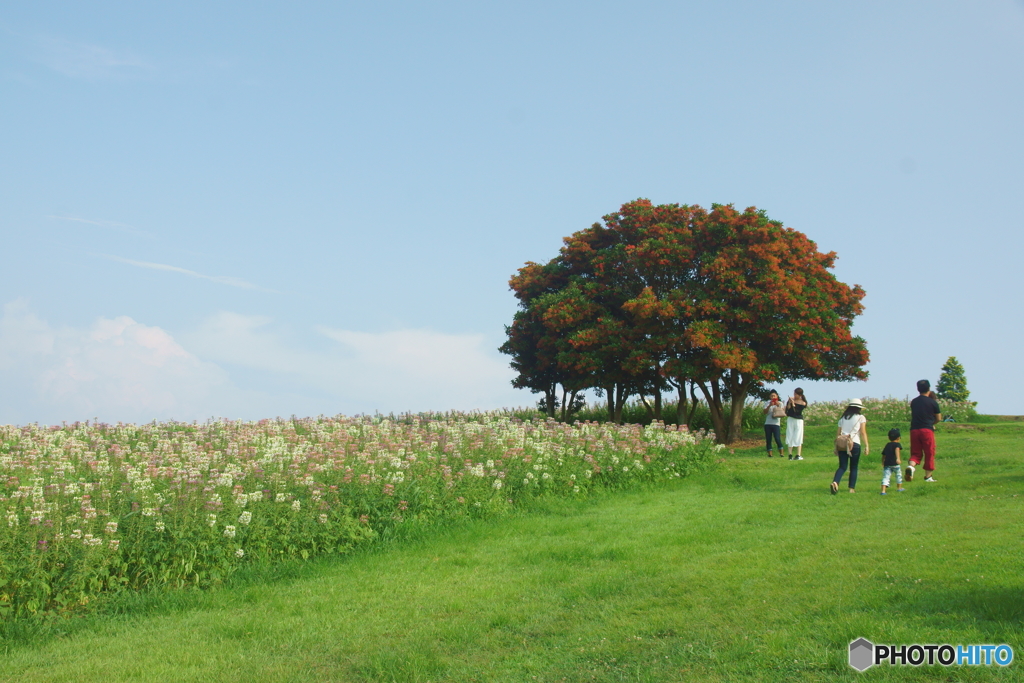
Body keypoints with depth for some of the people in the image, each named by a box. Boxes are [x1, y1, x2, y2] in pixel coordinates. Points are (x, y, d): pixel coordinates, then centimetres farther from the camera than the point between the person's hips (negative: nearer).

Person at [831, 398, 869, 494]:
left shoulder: (843, 418, 14)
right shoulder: (861, 418, 4)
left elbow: (838, 433, 11)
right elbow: (863, 433, -4)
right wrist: (866, 446, -2)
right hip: (855, 444, -3)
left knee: (842, 467, 3)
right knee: (854, 468, 11)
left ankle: (835, 482, -22)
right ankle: (851, 488, 9)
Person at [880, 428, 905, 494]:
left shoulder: (887, 445, 17)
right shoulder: (897, 444, 1)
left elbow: (883, 455, 23)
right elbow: (897, 449, -22)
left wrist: (883, 463, 36)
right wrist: (898, 458, -35)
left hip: (887, 464, 4)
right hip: (895, 464, -4)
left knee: (886, 477, -4)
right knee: (899, 475, 20)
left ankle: (883, 490, -19)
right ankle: (899, 488, 36)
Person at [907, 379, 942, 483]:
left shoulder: (913, 402, 11)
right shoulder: (933, 402, -1)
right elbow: (938, 419, 5)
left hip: (914, 430, 3)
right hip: (927, 430, -3)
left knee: (916, 452, 9)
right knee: (929, 453, 8)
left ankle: (911, 466, -20)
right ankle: (928, 476, 11)